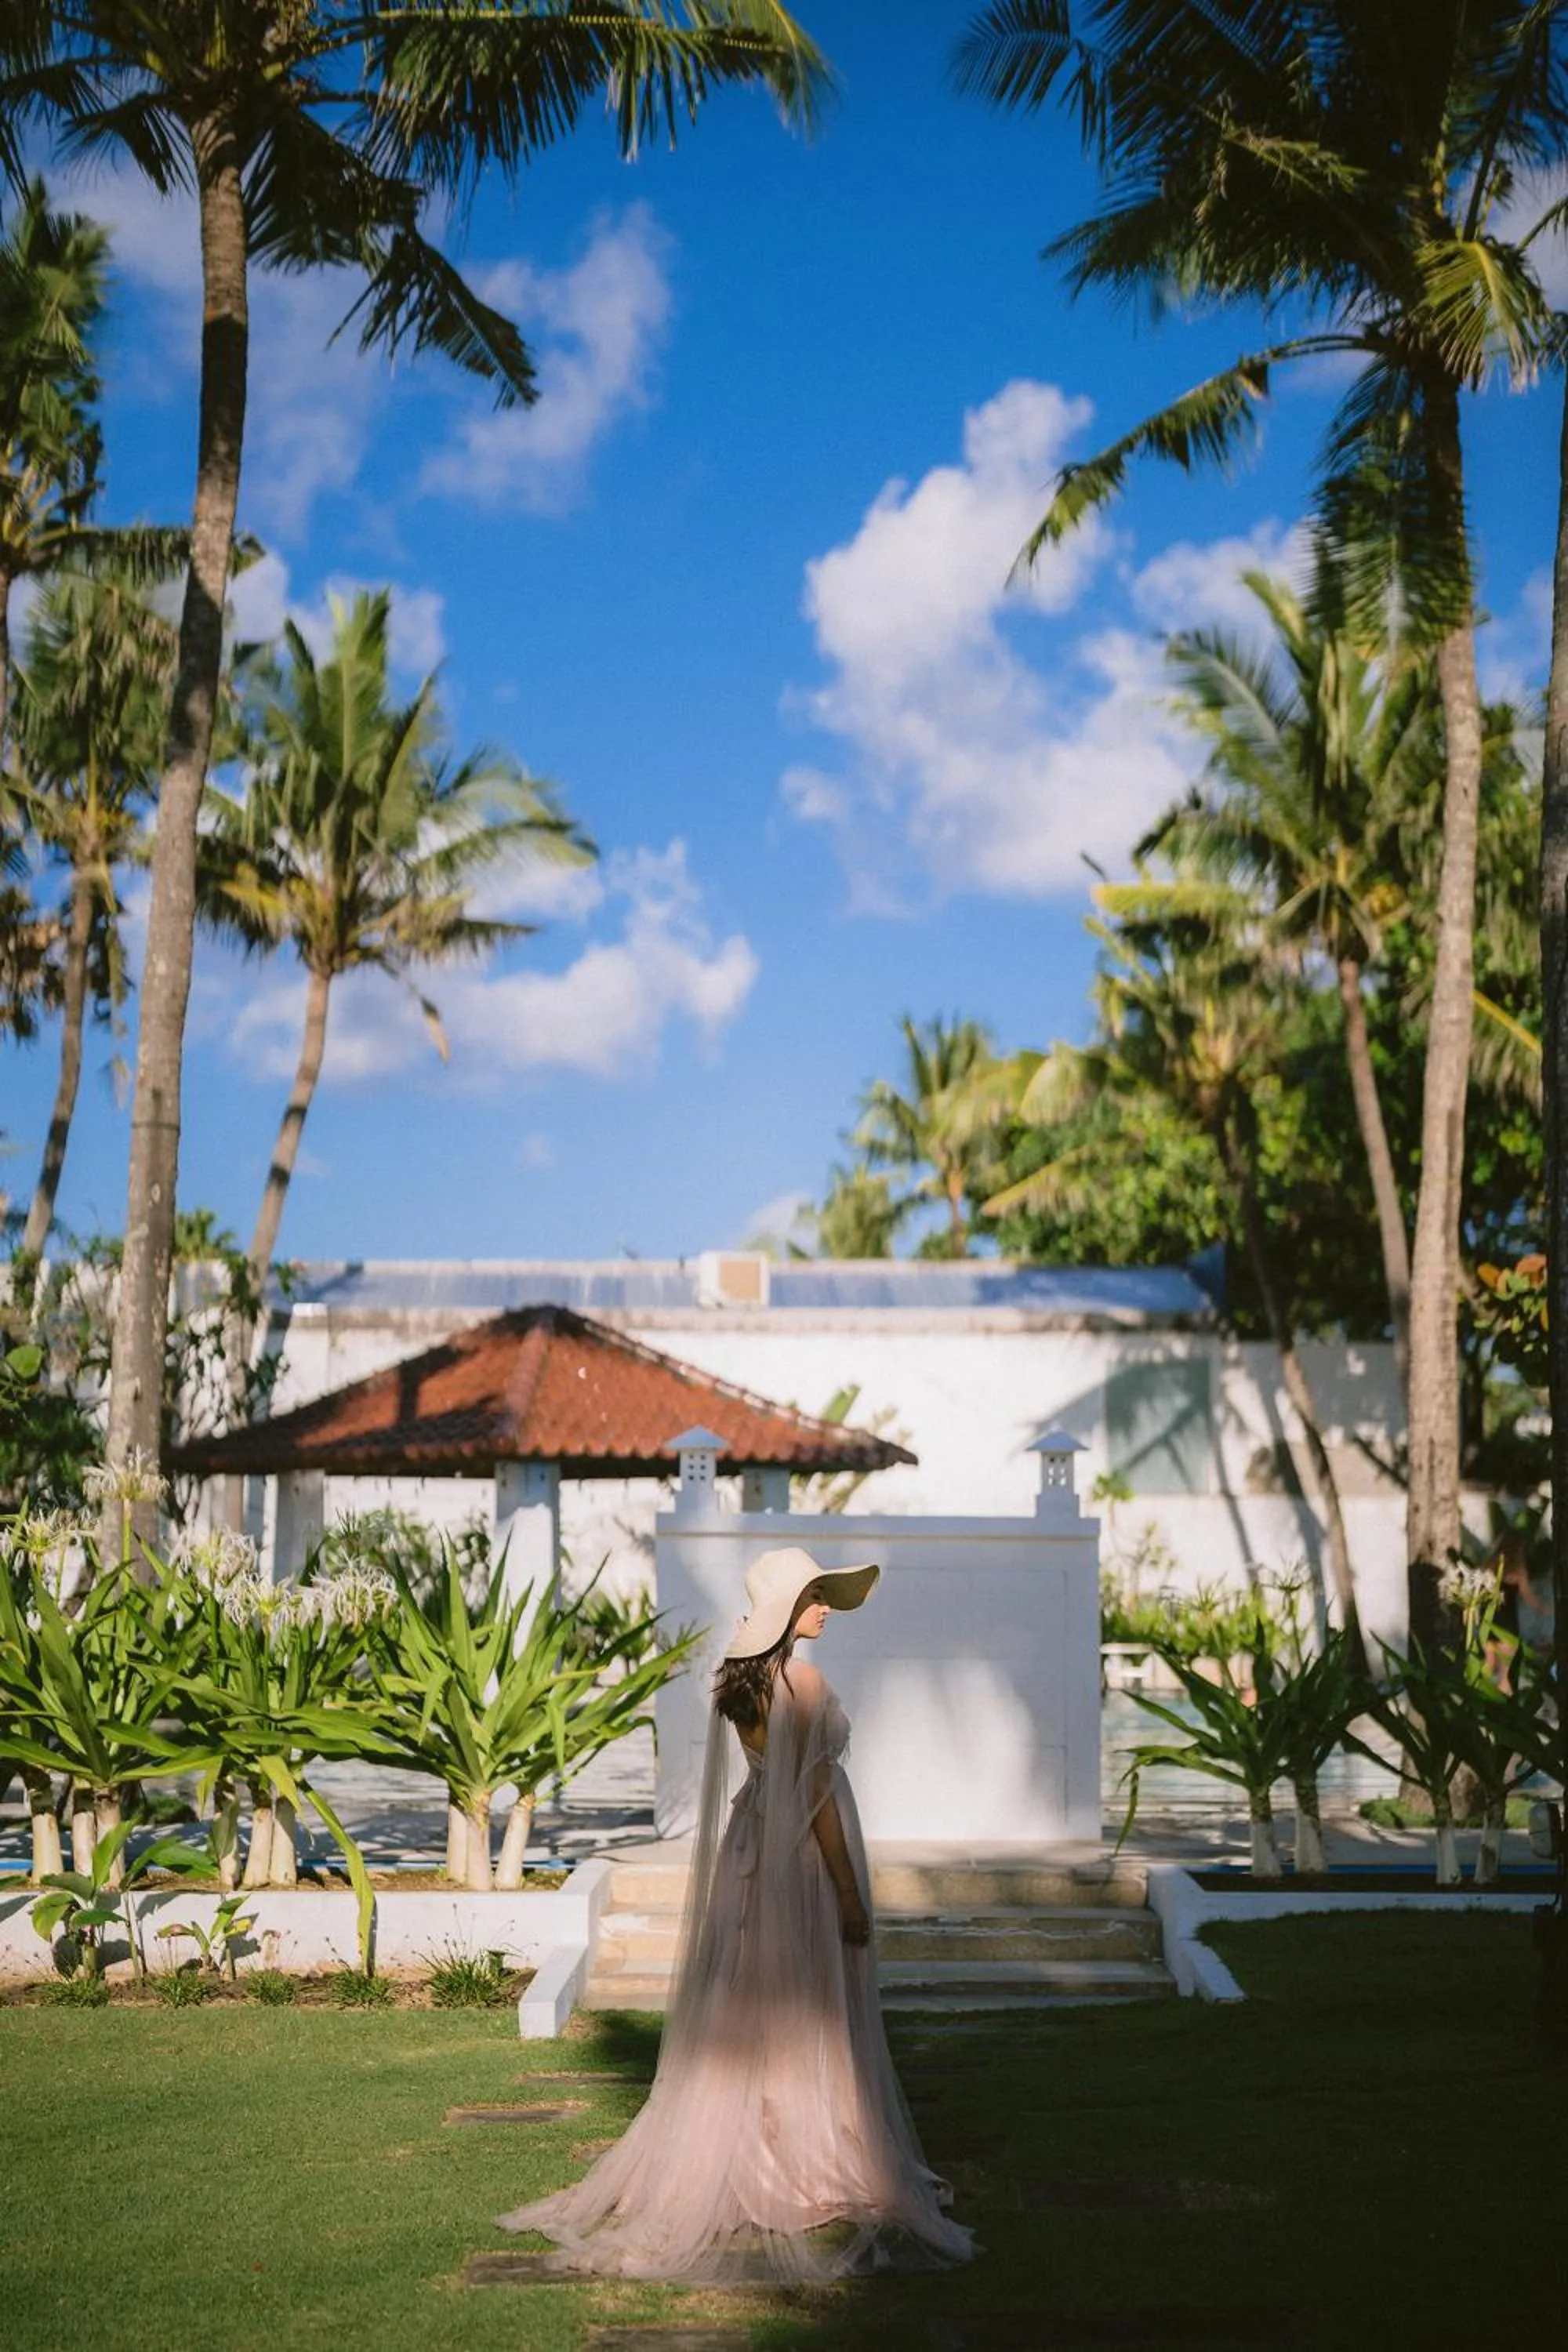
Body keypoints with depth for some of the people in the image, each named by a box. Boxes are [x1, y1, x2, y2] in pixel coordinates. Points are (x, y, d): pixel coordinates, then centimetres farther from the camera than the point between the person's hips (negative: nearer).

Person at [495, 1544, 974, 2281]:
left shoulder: (737, 1684, 6)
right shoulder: (802, 1683, -18)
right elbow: (817, 1795, -19)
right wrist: (850, 1896, -14)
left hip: (747, 1856, 8)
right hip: (804, 1862, -8)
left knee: (741, 2023, 13)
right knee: (808, 2026, 1)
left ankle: (735, 2159, 20)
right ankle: (815, 2170, 7)